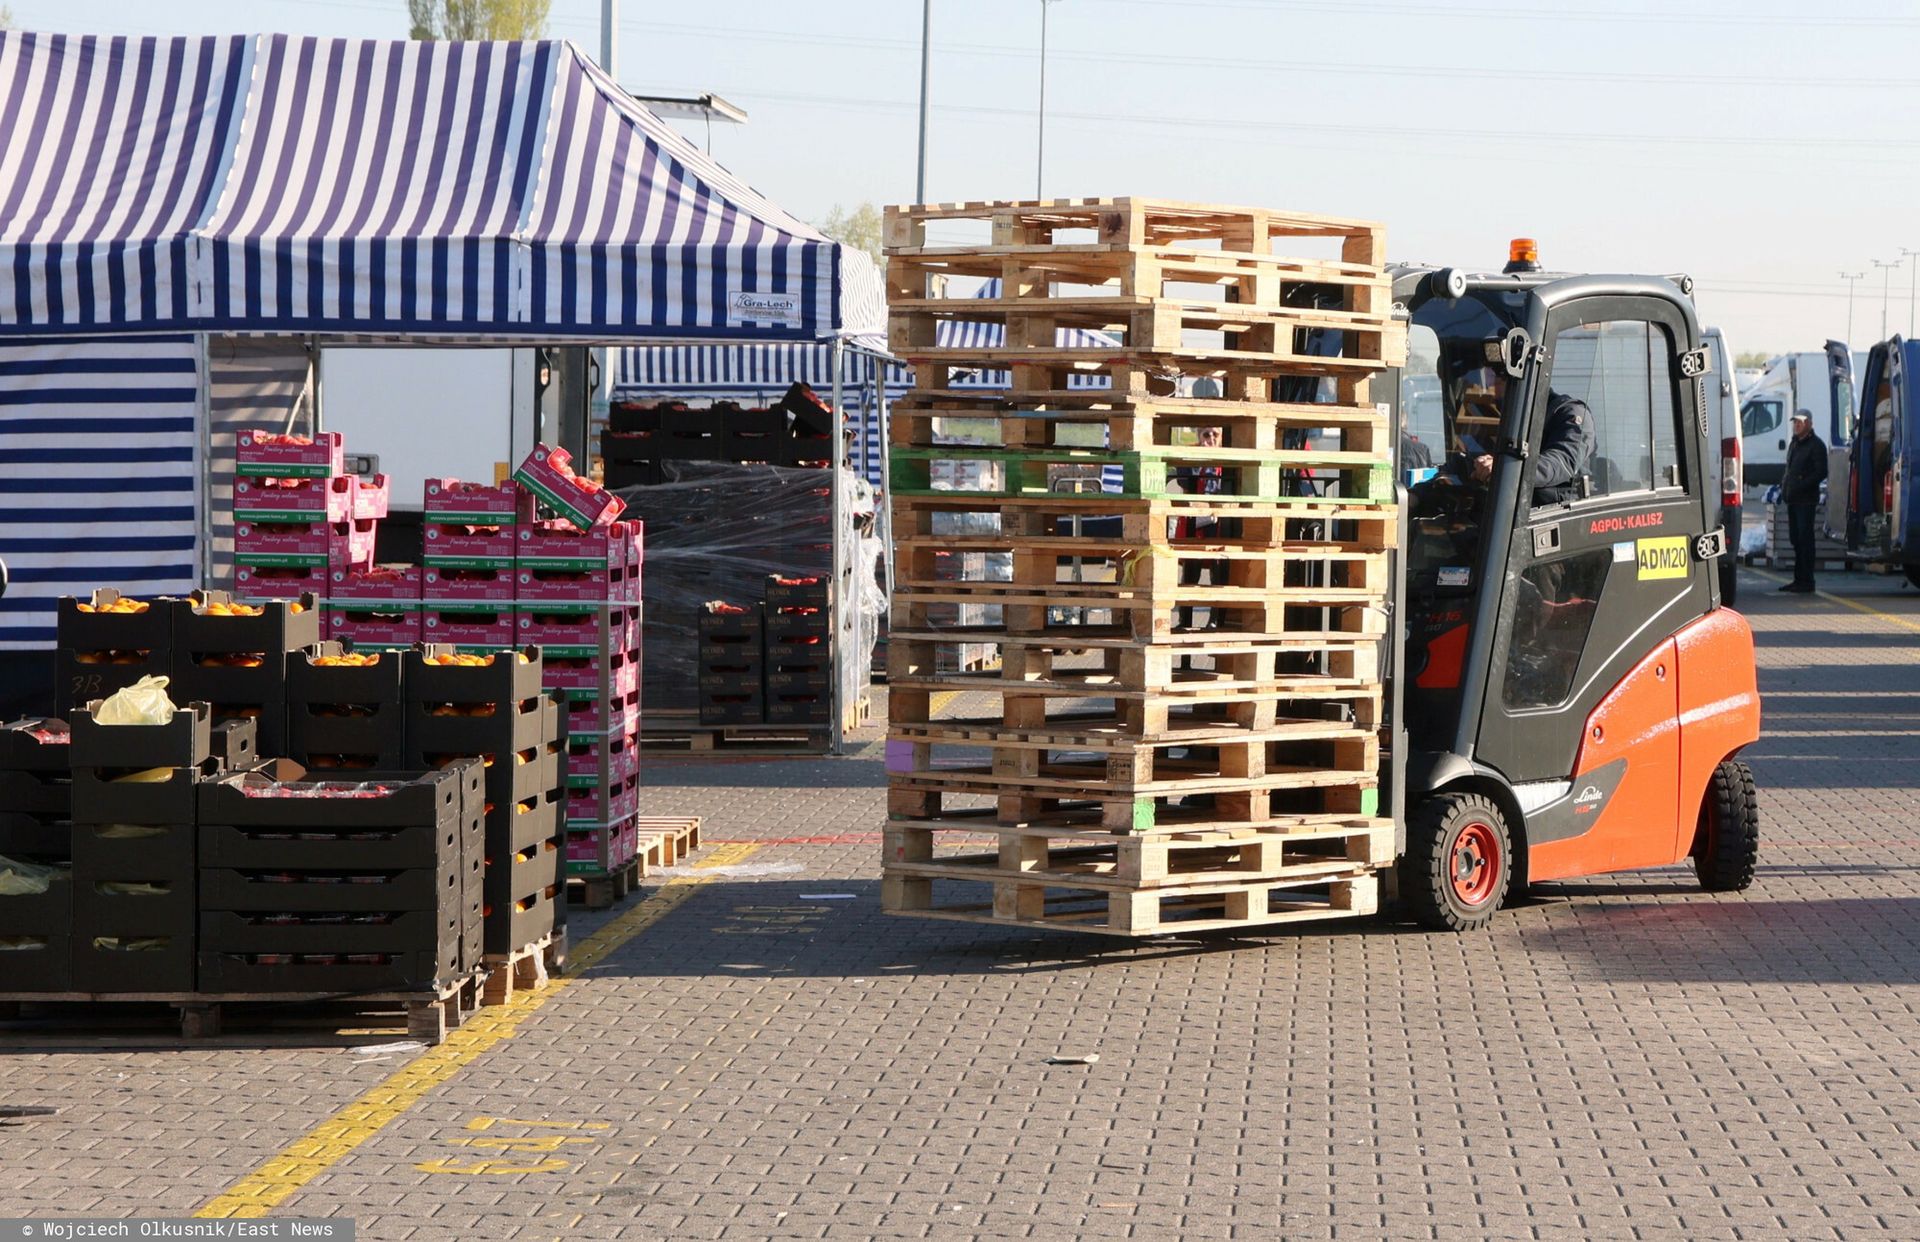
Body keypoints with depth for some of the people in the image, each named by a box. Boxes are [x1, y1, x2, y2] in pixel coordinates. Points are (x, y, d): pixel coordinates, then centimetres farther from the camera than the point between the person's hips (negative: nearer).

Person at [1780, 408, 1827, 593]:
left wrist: (1802, 485, -21)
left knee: (1804, 538, -8)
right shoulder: (1794, 444, 19)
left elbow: (1821, 473, -13)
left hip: (1806, 499, -9)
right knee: (1795, 538, 11)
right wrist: (1784, 485, 11)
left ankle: (1806, 580, -7)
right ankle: (1799, 579, 17)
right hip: (1792, 499, 9)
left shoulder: (1816, 445, -7)